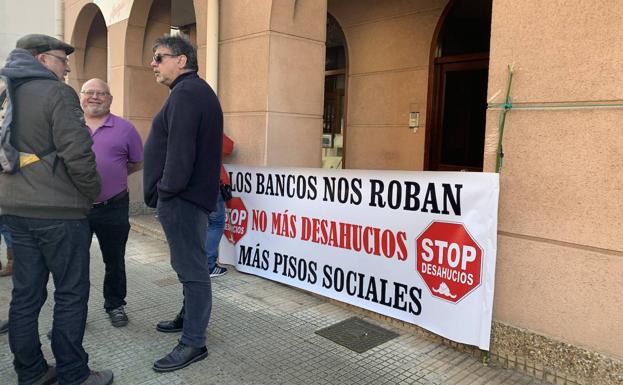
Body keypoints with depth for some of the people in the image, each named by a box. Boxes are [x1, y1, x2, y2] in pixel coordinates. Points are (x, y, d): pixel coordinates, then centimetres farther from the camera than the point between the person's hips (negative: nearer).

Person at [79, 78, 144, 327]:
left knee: (115, 261, 12)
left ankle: (115, 305, 31)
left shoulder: (124, 128, 0)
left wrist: (113, 175, 1)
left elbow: (138, 163, 8)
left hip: (113, 208, -1)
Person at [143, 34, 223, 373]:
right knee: (189, 265, 20)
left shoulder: (186, 92, -13)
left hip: (182, 198, -11)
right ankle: (190, 317, 35)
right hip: (190, 195, 11)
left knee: (191, 268, -5)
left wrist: (168, 189, -15)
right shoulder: (197, 91, 20)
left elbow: (180, 148, -24)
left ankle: (194, 343, 4)